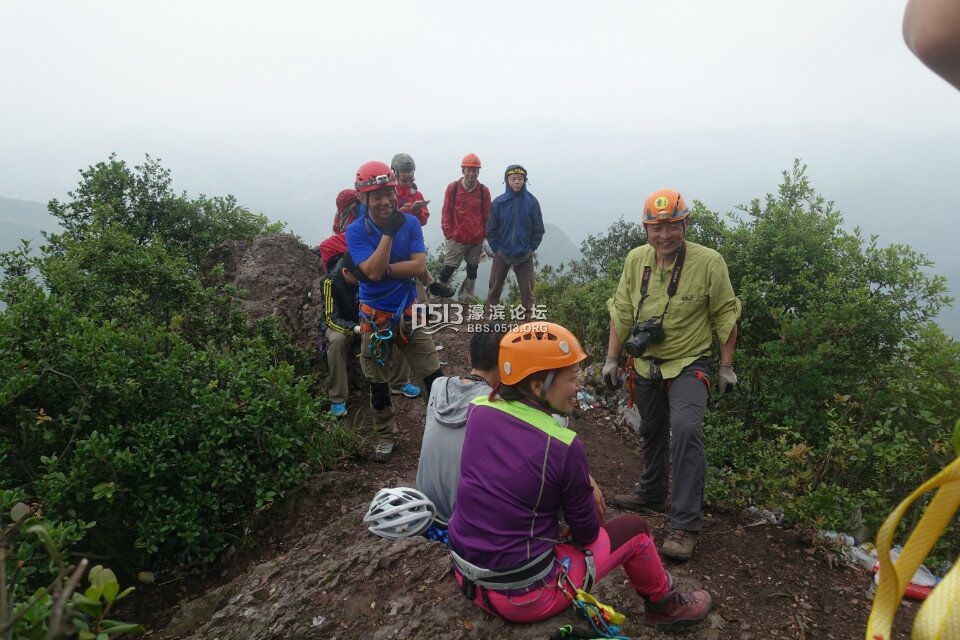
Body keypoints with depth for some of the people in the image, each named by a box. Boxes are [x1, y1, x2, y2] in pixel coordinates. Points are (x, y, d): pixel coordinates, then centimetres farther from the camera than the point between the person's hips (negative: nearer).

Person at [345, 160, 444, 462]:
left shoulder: (410, 222, -6)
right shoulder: (356, 231, -13)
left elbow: (419, 266, -15)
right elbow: (373, 272, -25)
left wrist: (383, 270, -22)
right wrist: (389, 232, -28)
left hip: (409, 312, 1)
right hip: (375, 317, -1)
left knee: (434, 376, 2)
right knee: (378, 384, 11)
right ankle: (386, 437, 30)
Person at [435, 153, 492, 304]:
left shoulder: (484, 190, 2)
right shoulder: (453, 188, -2)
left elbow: (487, 215, 7)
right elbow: (446, 212, 0)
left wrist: (485, 234, 4)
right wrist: (448, 234, -5)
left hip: (476, 240, 3)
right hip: (457, 239, -3)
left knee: (472, 271, 12)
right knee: (448, 269, -6)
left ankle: (464, 300, 25)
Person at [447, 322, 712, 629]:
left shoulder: (479, 410, -7)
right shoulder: (563, 447, -24)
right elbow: (587, 533, -8)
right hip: (524, 597, -6)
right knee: (634, 528, 12)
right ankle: (664, 604, 37)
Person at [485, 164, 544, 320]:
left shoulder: (532, 202, -6)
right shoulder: (498, 202, -5)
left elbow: (538, 230, 1)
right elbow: (491, 229, 2)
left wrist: (531, 248, -1)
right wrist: (496, 249, -1)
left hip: (524, 255, -1)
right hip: (502, 254, 1)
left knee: (527, 288, 4)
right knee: (495, 286, 8)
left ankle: (529, 315, 16)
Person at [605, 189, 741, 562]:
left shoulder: (709, 262, -15)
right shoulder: (636, 259, -4)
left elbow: (725, 315, -6)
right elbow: (621, 311, 4)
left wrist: (727, 367, -3)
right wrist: (611, 358, 3)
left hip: (688, 365, -4)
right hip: (646, 364, 5)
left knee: (685, 430, -23)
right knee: (652, 432, 20)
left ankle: (685, 524, -14)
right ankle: (651, 493, 42)